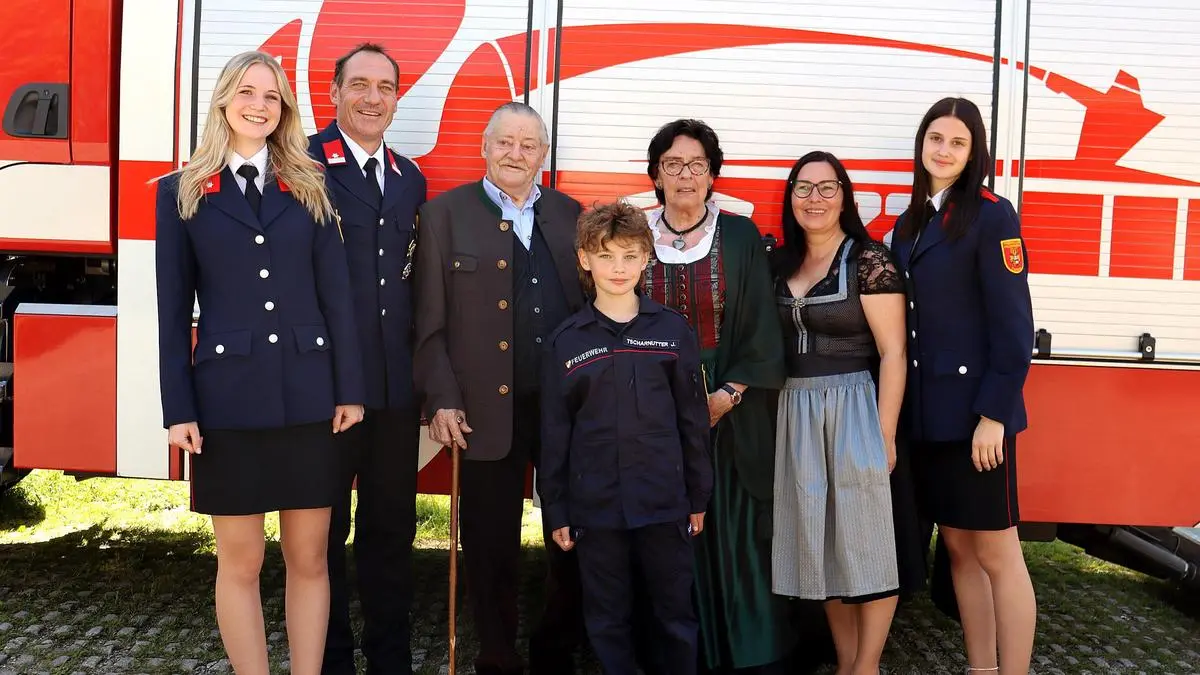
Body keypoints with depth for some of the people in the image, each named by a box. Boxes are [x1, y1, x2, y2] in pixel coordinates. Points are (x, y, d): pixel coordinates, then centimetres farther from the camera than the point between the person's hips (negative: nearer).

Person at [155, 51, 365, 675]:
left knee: (309, 557, 8)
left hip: (308, 394, 1)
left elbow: (336, 296, 5)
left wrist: (349, 388, -1)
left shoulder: (309, 188, 9)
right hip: (227, 398, -1)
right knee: (240, 561, 7)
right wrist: (178, 409, -4)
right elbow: (173, 311, 2)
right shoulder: (182, 192, 5)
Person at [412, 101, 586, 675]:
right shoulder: (446, 213, 3)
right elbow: (430, 320, -1)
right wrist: (442, 400, -8)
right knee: (492, 547, 8)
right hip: (488, 408, -2)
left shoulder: (570, 214, 11)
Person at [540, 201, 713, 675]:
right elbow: (553, 434, 3)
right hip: (594, 507, 0)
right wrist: (555, 511, 3)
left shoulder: (673, 330, 1)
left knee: (676, 614, 11)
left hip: (665, 503, 0)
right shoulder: (565, 342, 1)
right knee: (607, 621, 11)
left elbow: (693, 419, 4)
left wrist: (698, 497, 4)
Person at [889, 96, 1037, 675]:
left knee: (996, 553, 0)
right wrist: (899, 409, 11)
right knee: (957, 547, 13)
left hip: (975, 409, -7)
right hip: (927, 411, 7)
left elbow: (1013, 324, -13)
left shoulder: (992, 216, -8)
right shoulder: (909, 223, 13)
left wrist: (993, 414, -17)